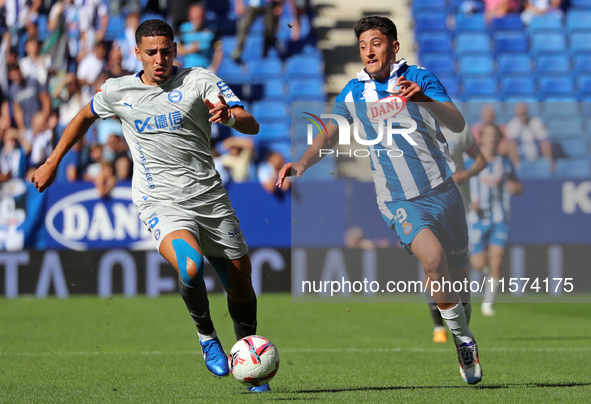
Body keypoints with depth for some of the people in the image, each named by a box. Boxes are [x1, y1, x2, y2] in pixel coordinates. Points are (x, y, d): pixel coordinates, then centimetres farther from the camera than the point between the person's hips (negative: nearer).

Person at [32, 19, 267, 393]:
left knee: (241, 286, 6)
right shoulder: (118, 92, 4)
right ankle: (206, 335, -2)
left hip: (210, 197, 2)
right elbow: (85, 117, 25)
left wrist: (229, 115, -32)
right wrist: (52, 163, 26)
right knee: (191, 267, -31)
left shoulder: (200, 81, -1)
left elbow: (252, 126, -9)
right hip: (162, 203, -2)